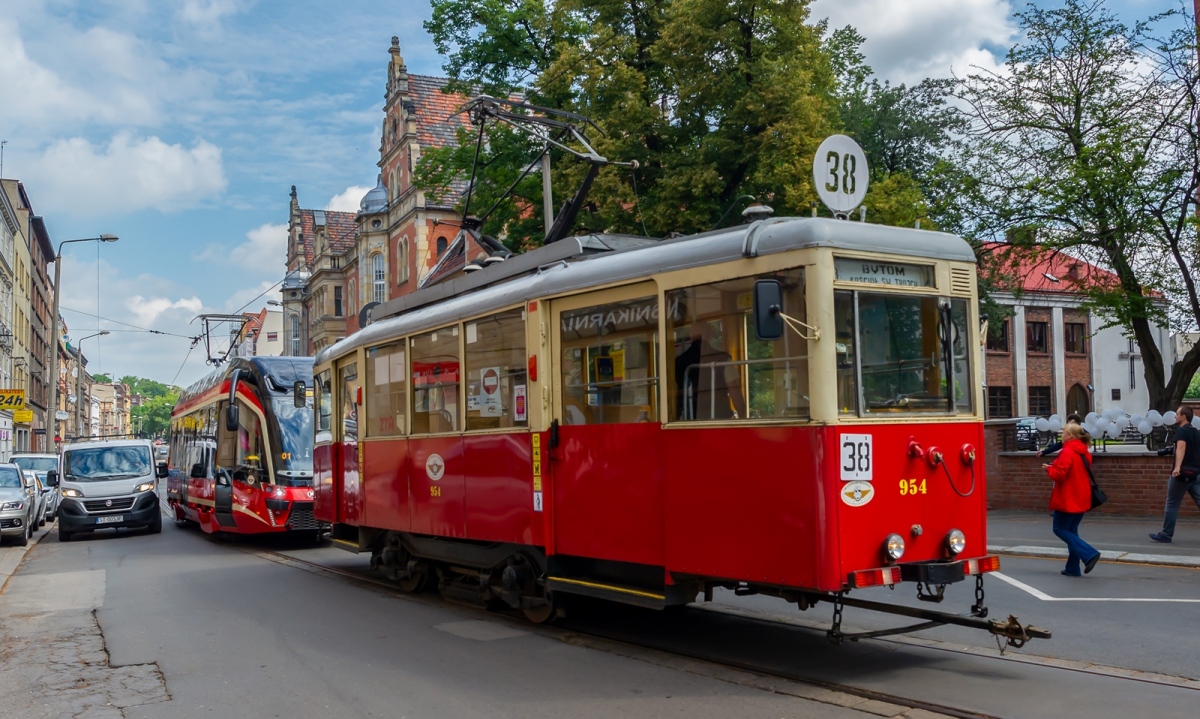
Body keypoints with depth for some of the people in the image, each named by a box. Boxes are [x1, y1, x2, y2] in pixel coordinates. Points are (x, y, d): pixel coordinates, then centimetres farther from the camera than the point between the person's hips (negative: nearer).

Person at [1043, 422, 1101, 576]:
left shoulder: (1067, 452, -18)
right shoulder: (1084, 452, 11)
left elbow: (1059, 474, -22)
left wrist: (1049, 469, -4)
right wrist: (1055, 468, 14)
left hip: (1068, 499, -9)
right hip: (1081, 498, 9)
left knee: (1060, 529, 1)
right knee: (1071, 530, 14)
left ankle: (1089, 554, -13)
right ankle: (1073, 568, 13)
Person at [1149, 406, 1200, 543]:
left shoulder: (1181, 431, -9)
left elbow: (1181, 448, -26)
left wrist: (1177, 467, -40)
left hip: (1182, 473, -7)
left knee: (1172, 505, 2)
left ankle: (1166, 535, 7)